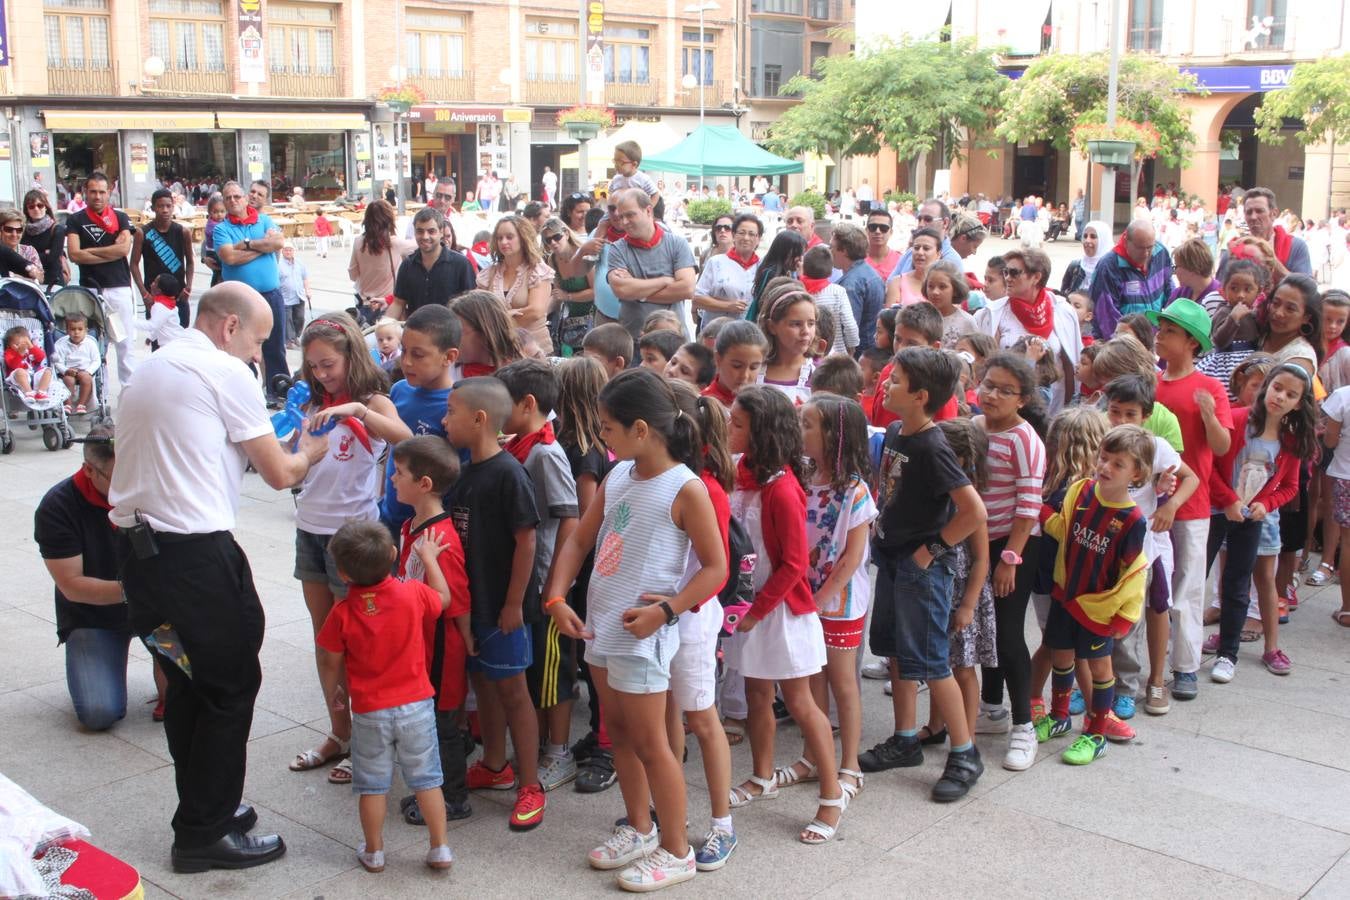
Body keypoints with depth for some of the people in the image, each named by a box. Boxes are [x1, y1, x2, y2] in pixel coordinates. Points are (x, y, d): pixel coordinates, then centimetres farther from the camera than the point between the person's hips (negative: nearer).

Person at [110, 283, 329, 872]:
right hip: (194, 551, -9)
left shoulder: (151, 369, 18)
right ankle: (205, 835, 10)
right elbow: (280, 474, -5)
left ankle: (203, 811, 30)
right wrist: (311, 451, 17)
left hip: (135, 545, 9)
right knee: (231, 684, 3)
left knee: (188, 683, 19)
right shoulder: (226, 372, -8)